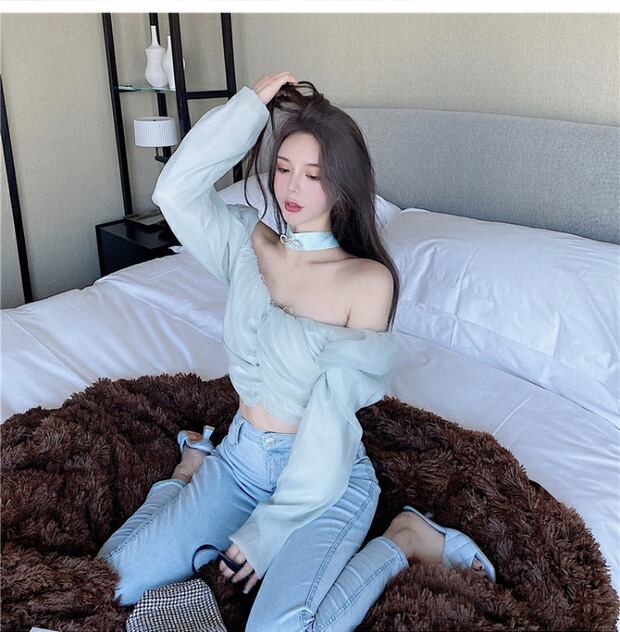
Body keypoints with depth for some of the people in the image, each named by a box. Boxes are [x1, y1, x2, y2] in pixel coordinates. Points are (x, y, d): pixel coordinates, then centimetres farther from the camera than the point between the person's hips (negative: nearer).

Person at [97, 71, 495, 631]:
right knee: (113, 578, -4)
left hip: (324, 475, -4)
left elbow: (333, 416, -18)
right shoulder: (249, 245, -1)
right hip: (239, 457, 5)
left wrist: (269, 528, -16)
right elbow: (176, 190, -16)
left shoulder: (368, 279, -16)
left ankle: (403, 539, -1)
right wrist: (252, 103, -14)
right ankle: (193, 465, 20)